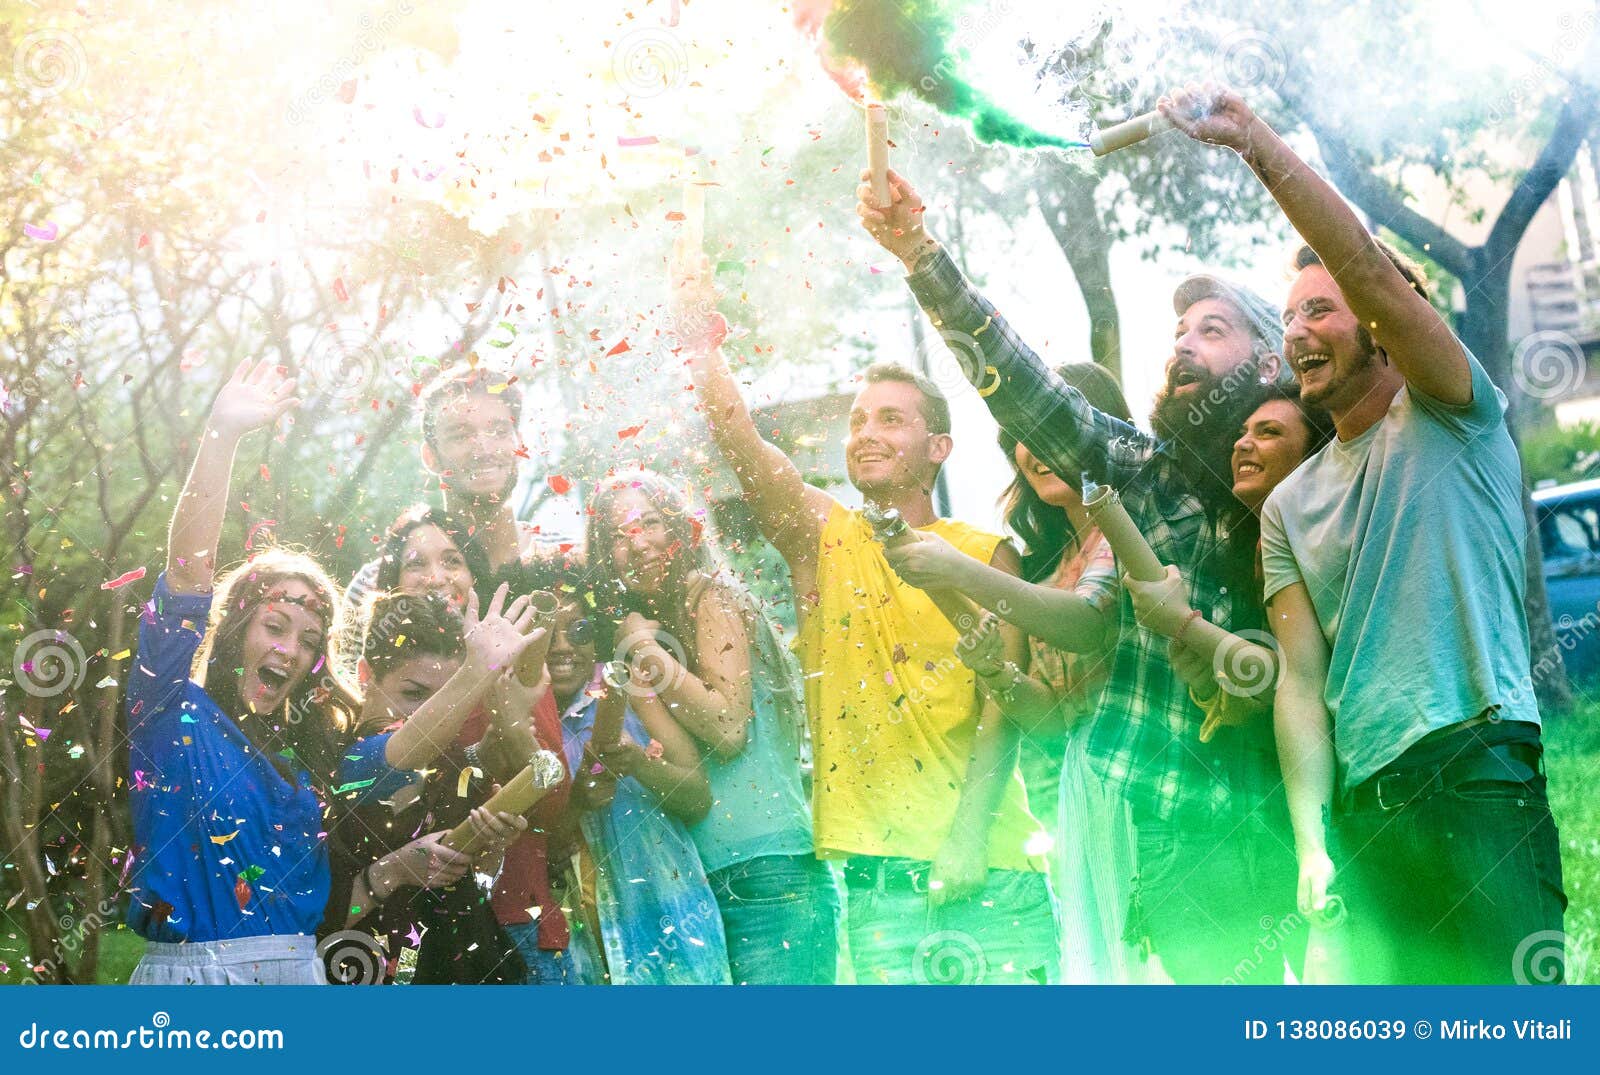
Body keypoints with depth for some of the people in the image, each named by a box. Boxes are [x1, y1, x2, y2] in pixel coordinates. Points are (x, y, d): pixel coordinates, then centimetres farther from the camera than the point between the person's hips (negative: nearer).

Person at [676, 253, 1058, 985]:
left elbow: (1003, 710, -3)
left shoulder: (986, 556, 5)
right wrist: (699, 334, -14)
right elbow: (740, 442, -6)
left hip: (989, 866, 0)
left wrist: (967, 838, -12)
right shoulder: (820, 536, 9)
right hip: (874, 876, 1)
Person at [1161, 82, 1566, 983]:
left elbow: (1375, 273, -12)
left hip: (1476, 779, -5)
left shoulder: (1449, 420, 6)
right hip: (1363, 810, 5)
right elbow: (1303, 679, 9)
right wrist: (1311, 841, -2)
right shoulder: (1290, 506, 19)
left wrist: (1255, 140, -17)